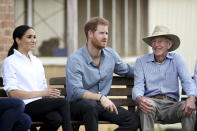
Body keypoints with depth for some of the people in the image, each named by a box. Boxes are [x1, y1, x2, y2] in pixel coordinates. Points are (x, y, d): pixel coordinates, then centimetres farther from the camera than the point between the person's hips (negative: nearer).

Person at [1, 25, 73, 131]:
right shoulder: (9, 62, 2)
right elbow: (12, 93, -9)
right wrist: (41, 93, -14)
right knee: (63, 102, -26)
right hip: (24, 106, -6)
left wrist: (50, 93, -4)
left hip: (41, 104, 6)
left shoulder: (37, 62, 24)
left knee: (56, 118, -31)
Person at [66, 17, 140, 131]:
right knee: (90, 104, -41)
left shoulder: (111, 54, 7)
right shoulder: (75, 59, -13)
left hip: (103, 104, 6)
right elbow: (75, 91, -25)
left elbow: (126, 69, 28)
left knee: (133, 121, -17)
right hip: (78, 105, -6)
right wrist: (100, 97, -38)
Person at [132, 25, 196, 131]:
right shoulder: (141, 61, 10)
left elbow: (187, 82, -2)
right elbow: (138, 86, -1)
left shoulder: (177, 59, 12)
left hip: (171, 104, 1)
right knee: (145, 105, -36)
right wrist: (139, 98, -29)